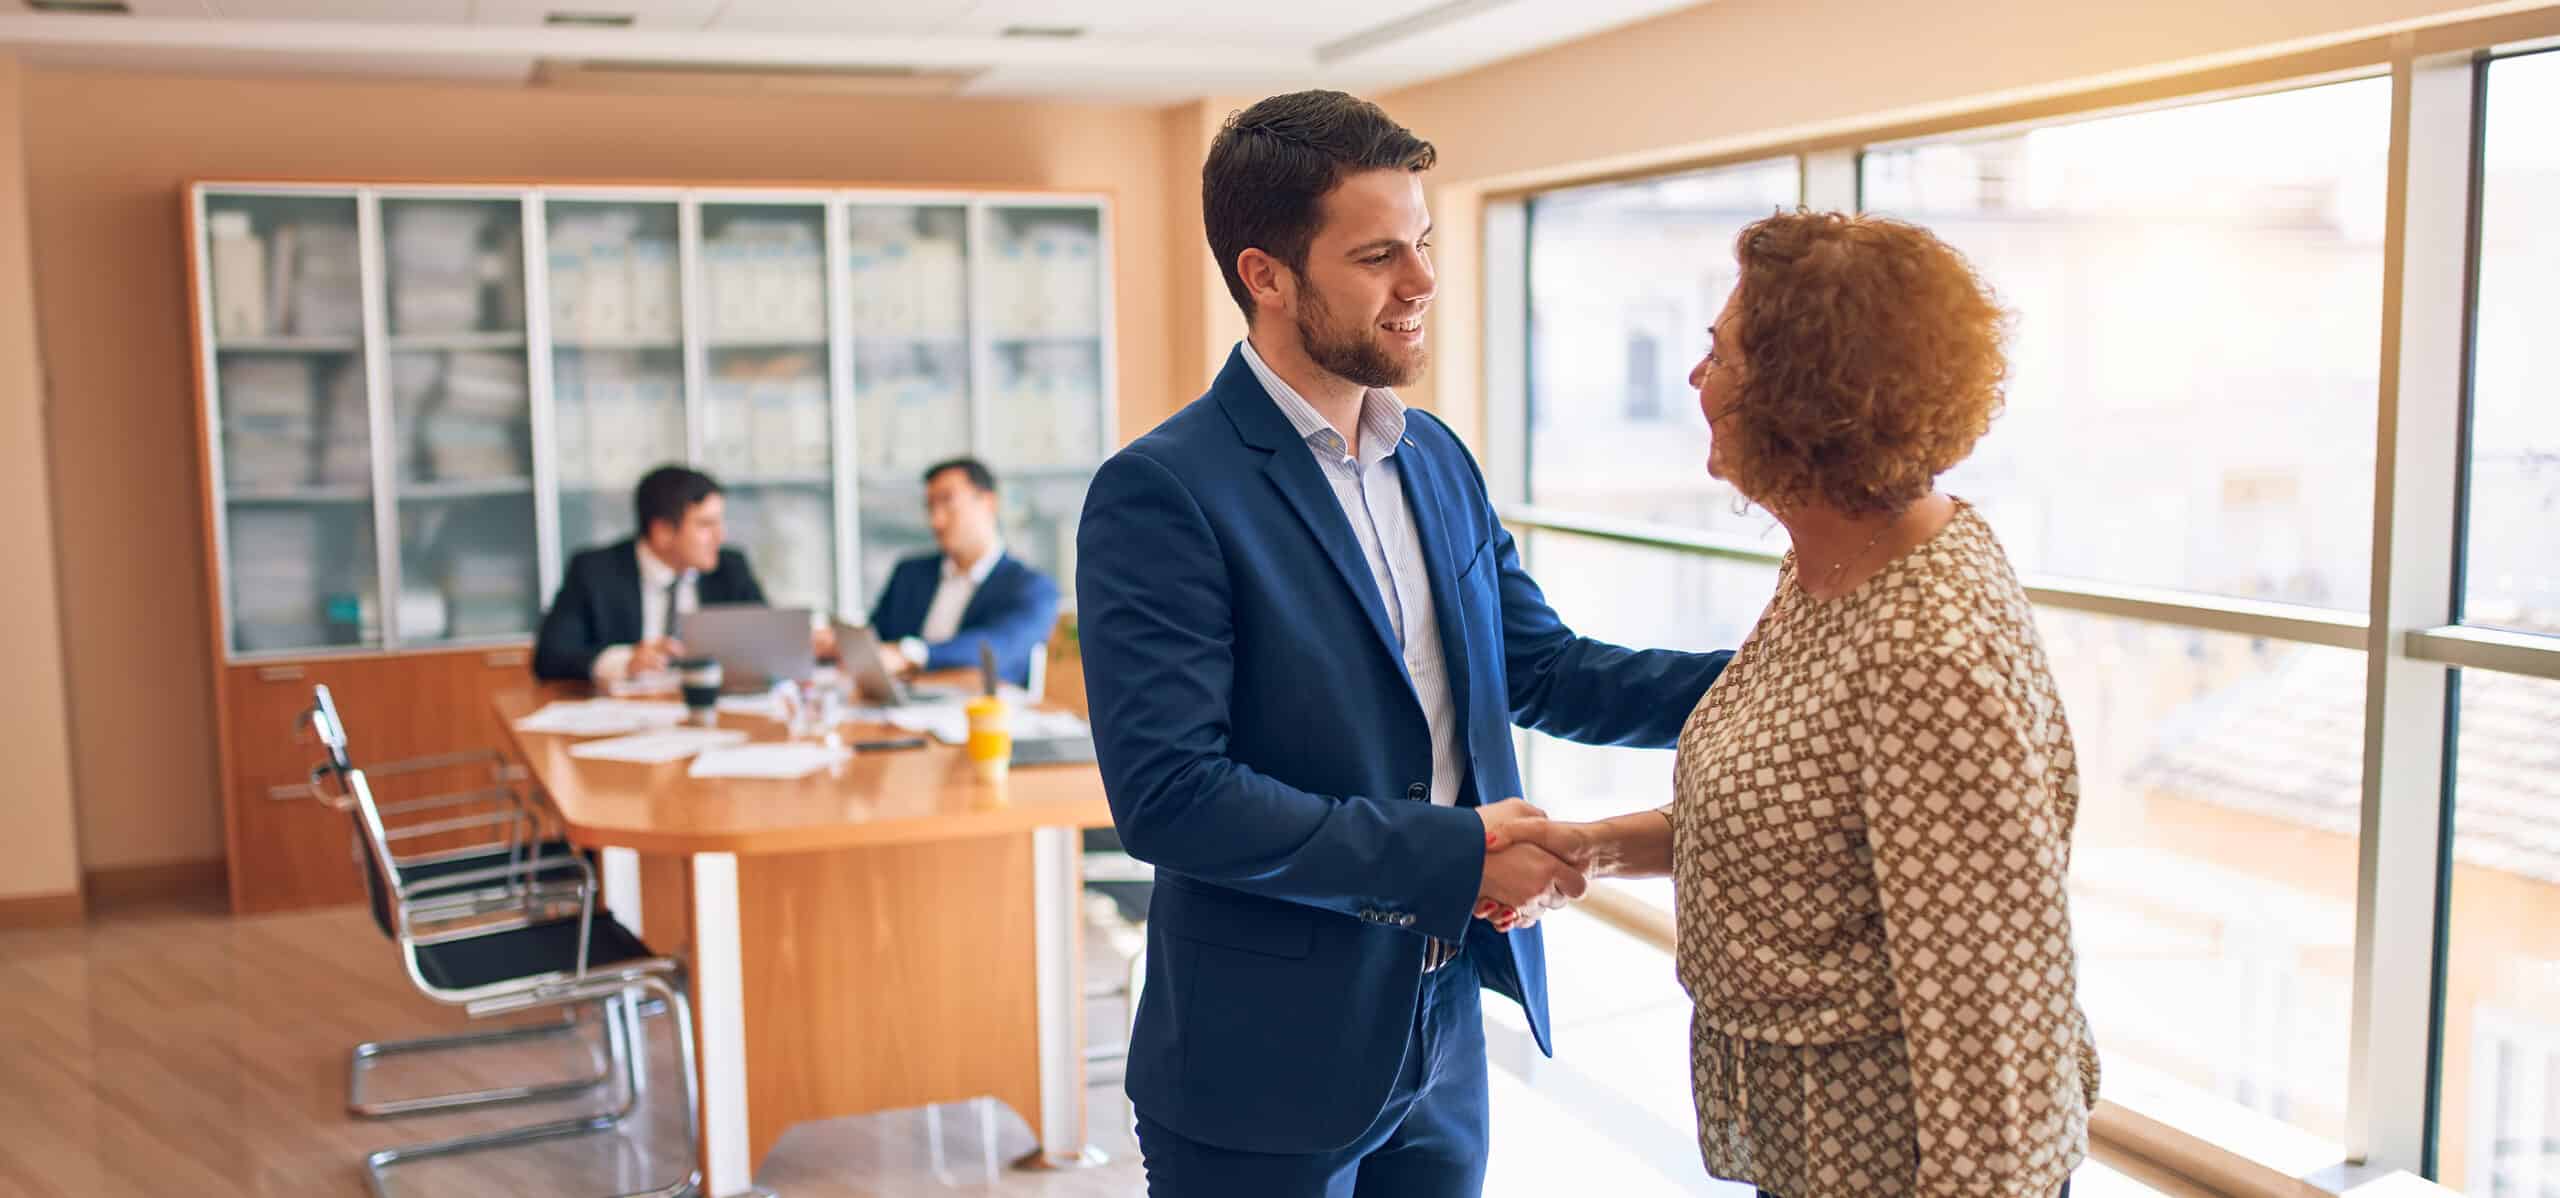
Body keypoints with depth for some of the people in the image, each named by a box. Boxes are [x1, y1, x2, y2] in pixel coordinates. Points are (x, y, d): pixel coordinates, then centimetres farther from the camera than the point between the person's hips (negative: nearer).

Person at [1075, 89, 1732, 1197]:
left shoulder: (1438, 459, 6)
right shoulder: (1161, 493, -18)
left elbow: (1543, 670, 8)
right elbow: (1167, 795, -23)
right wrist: (1450, 851, -21)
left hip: (1442, 1034, 7)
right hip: (1267, 1063, -6)